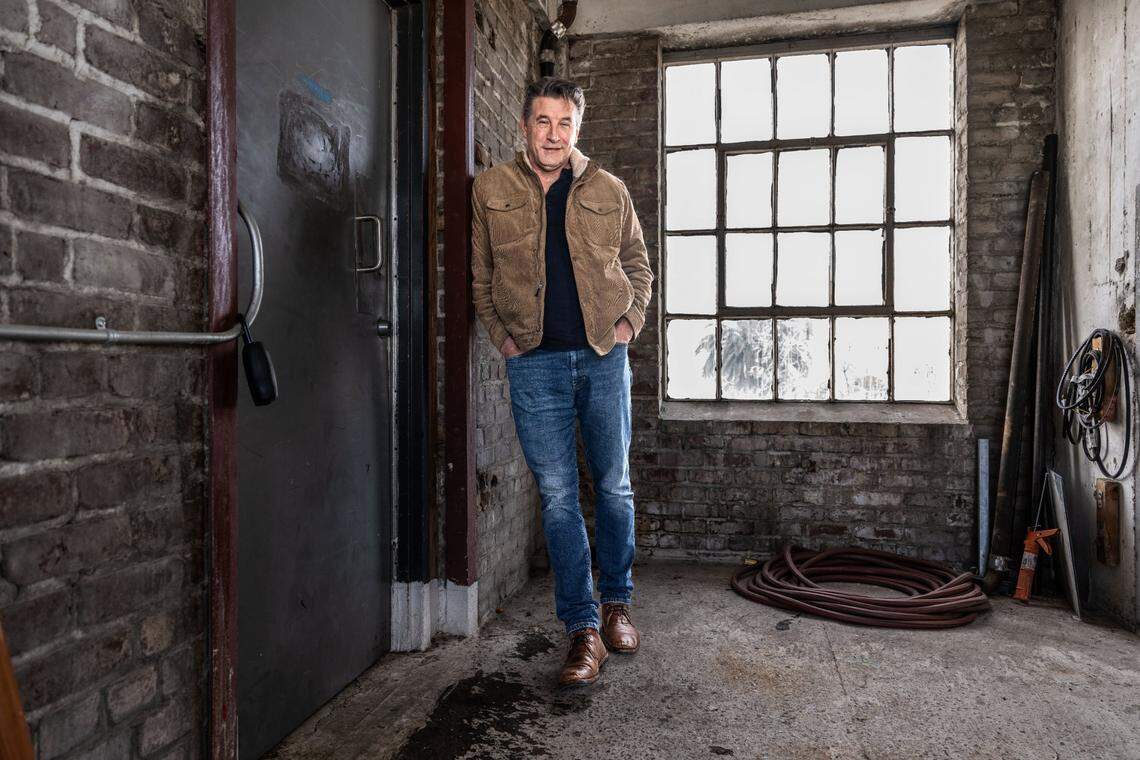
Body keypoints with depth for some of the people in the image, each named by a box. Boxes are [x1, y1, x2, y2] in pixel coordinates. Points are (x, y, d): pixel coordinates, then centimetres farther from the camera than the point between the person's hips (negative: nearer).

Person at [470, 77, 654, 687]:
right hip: (535, 362, -1)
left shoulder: (608, 191, 8)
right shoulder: (490, 191, 6)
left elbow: (638, 264, 17)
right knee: (557, 495, 0)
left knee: (613, 487, 9)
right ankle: (583, 629, 11)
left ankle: (617, 603, 29)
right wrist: (502, 336, 0)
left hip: (604, 357, 1)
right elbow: (478, 277, 10)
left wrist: (631, 321, 3)